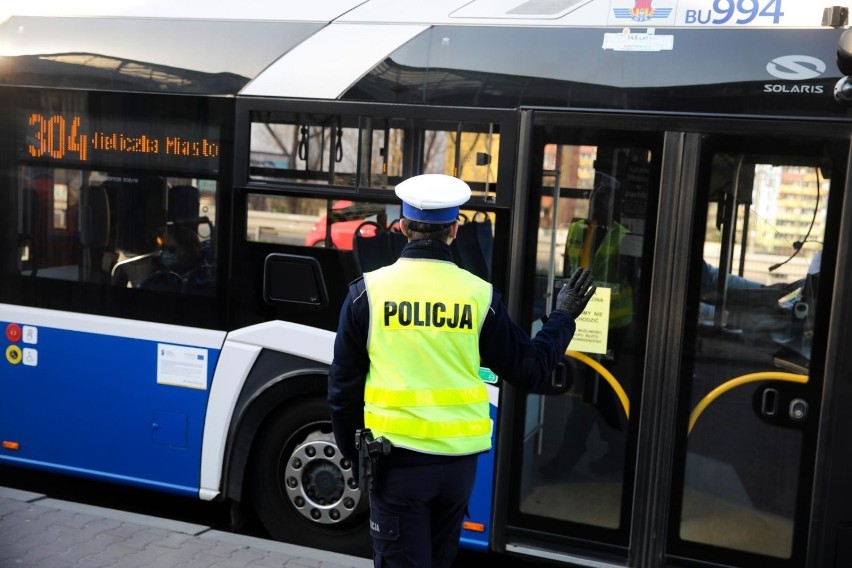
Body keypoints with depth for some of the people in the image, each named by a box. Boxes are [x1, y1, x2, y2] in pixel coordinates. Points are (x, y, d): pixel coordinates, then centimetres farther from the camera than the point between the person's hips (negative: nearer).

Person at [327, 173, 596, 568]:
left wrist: (352, 450, 14)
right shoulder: (479, 295, -3)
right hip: (459, 458, 3)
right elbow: (532, 371, 4)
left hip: (397, 458, -2)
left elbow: (344, 383, 0)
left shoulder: (369, 291, -6)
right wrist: (563, 316, 19)